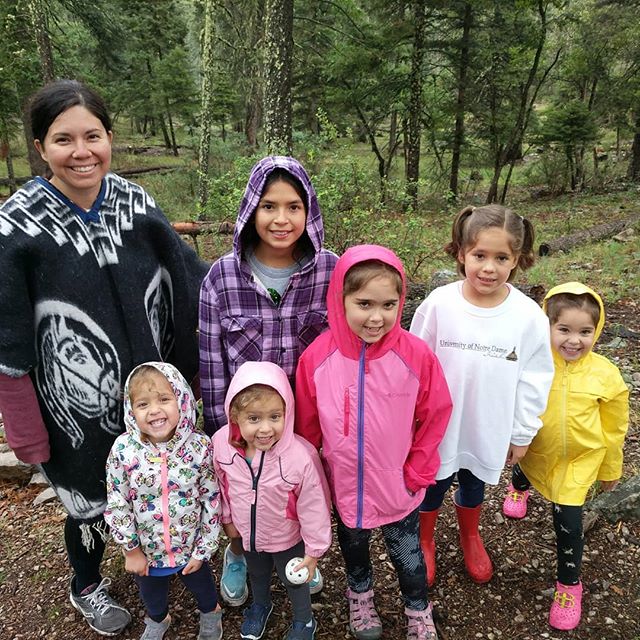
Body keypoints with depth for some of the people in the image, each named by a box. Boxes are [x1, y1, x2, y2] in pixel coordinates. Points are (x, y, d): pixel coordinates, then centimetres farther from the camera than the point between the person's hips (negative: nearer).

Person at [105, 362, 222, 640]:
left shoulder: (200, 447, -24)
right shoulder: (123, 450, -23)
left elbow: (212, 501, -14)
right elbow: (116, 504, -11)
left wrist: (203, 550, -9)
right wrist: (131, 549, -6)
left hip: (191, 548, -1)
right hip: (145, 551, 1)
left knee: (201, 584, 28)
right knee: (151, 592, 30)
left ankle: (210, 613, 61)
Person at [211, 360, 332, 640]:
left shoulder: (301, 456, -39)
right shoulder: (221, 443, -27)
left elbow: (313, 507, -23)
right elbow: (222, 485, -5)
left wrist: (314, 549, -12)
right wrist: (228, 518, 8)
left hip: (287, 538, -3)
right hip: (248, 534, 4)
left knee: (294, 580, 26)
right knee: (256, 574, 34)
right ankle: (260, 604, 66)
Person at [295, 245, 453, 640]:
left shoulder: (416, 355, -23)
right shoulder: (317, 357, -22)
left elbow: (435, 415, -9)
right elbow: (308, 425, -7)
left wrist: (416, 471, -6)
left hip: (398, 487, -1)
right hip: (344, 485, 1)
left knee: (407, 554, 23)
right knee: (353, 545, 29)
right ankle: (360, 594, 60)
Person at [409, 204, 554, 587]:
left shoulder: (529, 316, -16)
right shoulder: (439, 303, -19)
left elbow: (533, 381, -5)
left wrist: (522, 435, 2)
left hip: (489, 429, 1)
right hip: (438, 426, -1)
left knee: (474, 484, 25)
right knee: (434, 486, 18)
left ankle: (470, 537, 55)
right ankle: (425, 542, 48)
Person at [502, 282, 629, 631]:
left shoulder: (606, 375, -22)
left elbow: (613, 428, -6)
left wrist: (610, 469, 4)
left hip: (579, 460, -2)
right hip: (534, 451, 2)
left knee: (568, 522, -5)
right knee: (523, 472, 31)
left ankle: (569, 583, 24)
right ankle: (519, 488, 71)